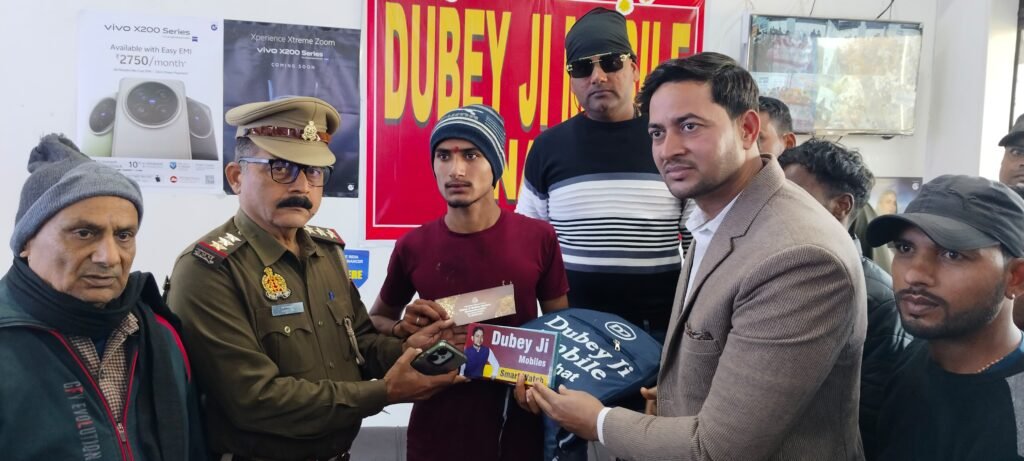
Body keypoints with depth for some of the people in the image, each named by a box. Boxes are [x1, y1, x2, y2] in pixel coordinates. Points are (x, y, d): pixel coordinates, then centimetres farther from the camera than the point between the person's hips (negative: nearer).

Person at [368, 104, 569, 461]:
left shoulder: (538, 239, -8)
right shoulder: (413, 246, -5)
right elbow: (376, 320, 12)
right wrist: (403, 328, -9)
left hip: (518, 424, 0)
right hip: (437, 424, 1)